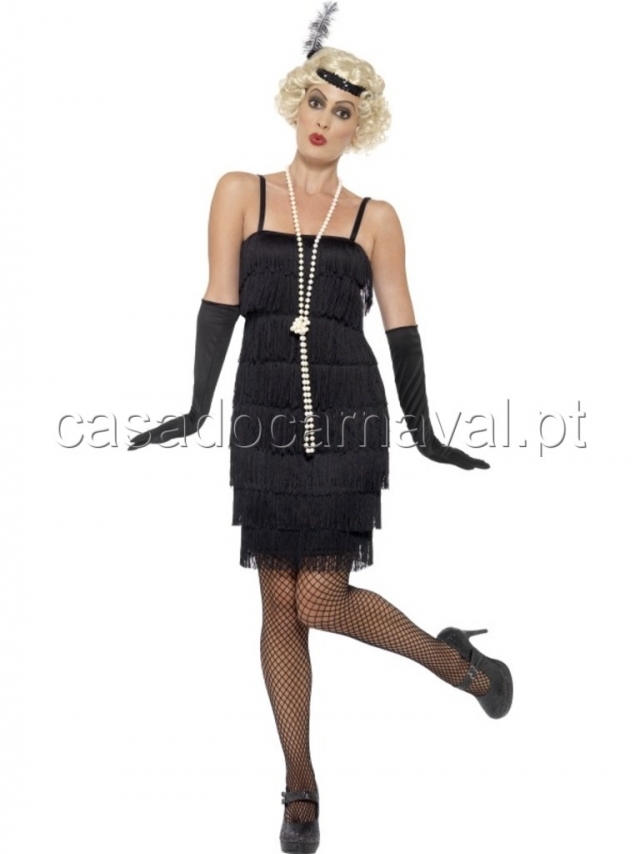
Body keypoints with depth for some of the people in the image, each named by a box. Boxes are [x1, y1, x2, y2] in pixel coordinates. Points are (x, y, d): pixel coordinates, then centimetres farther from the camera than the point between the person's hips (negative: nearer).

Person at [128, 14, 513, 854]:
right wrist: (198, 408, -6)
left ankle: (459, 661, 19)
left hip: (348, 414, -2)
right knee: (280, 601, 5)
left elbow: (400, 325, 5)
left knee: (321, 600, -8)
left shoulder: (375, 217, 7)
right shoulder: (241, 193, 8)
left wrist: (424, 430, 0)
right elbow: (220, 304, 2)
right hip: (264, 410, 2)